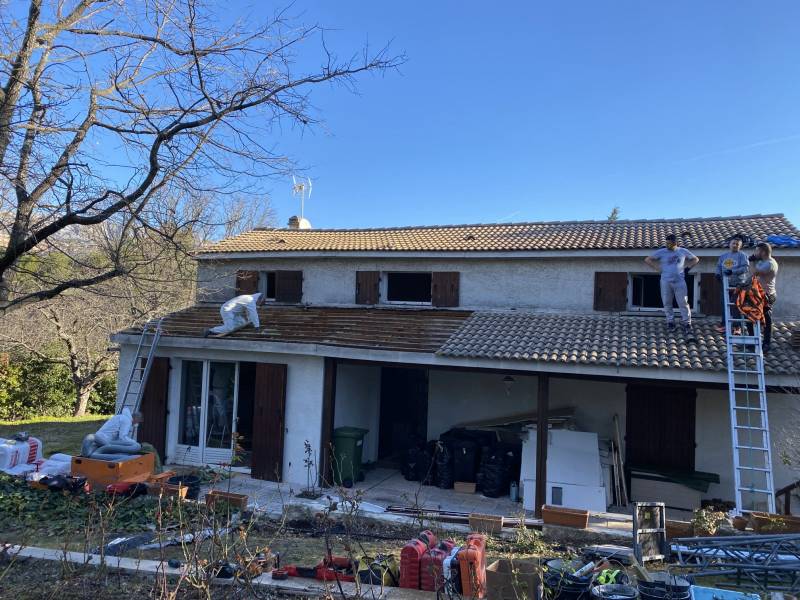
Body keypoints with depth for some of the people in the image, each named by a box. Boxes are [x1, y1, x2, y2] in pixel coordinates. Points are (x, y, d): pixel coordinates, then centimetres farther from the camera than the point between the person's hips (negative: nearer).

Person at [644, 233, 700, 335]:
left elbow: (695, 259, 22)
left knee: (683, 303, -3)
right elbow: (647, 260, 6)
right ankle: (670, 322, 15)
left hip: (679, 281, 0)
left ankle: (687, 323, 3)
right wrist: (658, 268, 1)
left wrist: (687, 267, 7)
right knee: (667, 303, 4)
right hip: (666, 281, 0)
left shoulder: (683, 251, 7)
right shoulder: (661, 252, 3)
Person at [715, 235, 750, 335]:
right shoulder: (723, 256, 11)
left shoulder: (742, 255, -5)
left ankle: (737, 327, 4)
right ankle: (723, 324, 19)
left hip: (738, 284, -5)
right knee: (724, 304, 9)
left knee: (736, 306, -3)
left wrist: (732, 271, -25)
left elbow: (746, 268, -15)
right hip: (726, 284, 5)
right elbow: (719, 265, 22)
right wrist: (718, 273, 2)